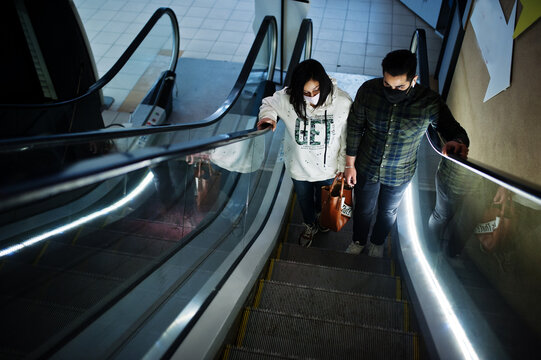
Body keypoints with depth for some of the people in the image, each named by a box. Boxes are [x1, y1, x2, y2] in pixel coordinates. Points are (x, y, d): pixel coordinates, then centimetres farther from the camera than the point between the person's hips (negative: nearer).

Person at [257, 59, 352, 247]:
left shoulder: (343, 102, -27)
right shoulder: (287, 98, -27)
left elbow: (347, 140, -14)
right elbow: (268, 103, -3)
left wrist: (343, 169, -6)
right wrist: (268, 116, -26)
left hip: (327, 168, 0)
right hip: (299, 167, 1)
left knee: (324, 200, 30)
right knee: (304, 200, 30)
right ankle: (310, 226, 63)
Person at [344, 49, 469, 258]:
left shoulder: (429, 103, -26)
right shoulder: (368, 91, -23)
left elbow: (453, 130, -15)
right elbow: (354, 127, -10)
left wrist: (458, 143, -41)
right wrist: (350, 163, -4)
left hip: (399, 176, 0)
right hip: (366, 169, 0)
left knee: (388, 211, 28)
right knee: (363, 209, 24)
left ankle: (378, 241, 60)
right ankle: (359, 241, 56)